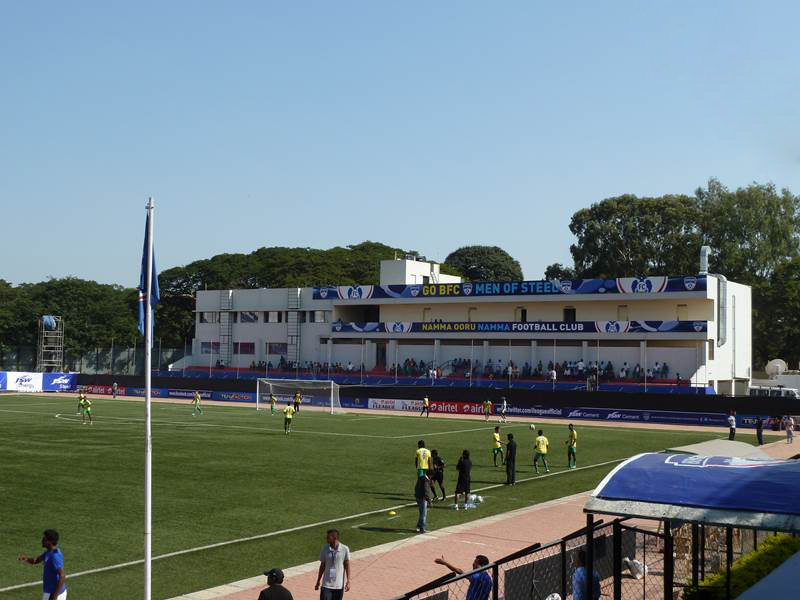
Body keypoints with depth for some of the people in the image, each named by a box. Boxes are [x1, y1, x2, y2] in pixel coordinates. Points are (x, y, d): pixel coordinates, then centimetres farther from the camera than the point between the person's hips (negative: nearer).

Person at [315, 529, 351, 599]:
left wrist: (348, 581, -7)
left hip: (339, 585, -1)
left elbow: (347, 565, -3)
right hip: (327, 584, 1)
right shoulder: (325, 548, -2)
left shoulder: (345, 549, -9)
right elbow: (322, 565, 6)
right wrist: (318, 581, 9)